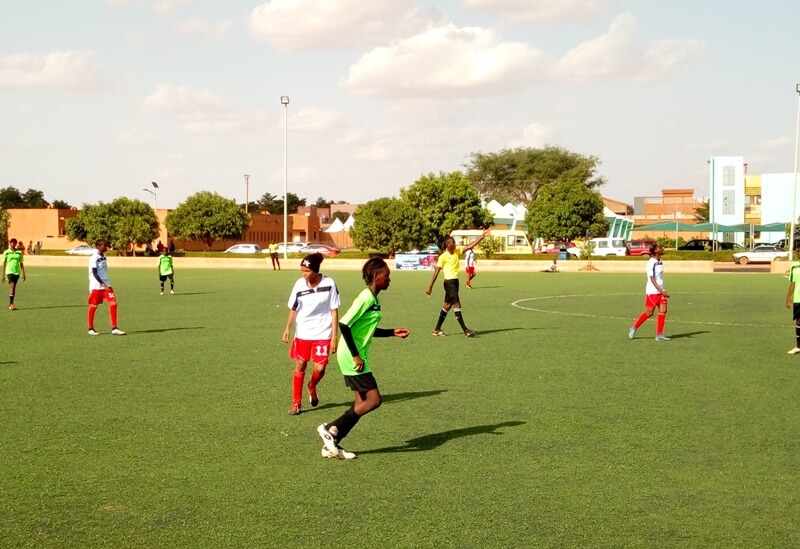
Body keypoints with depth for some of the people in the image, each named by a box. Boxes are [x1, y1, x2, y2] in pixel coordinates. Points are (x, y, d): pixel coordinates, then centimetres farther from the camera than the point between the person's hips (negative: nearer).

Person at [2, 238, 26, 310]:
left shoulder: (19, 252, 8)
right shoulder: (6, 252, 1)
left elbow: (21, 263, 12)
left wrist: (23, 274, 8)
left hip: (17, 272, 3)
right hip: (9, 271, -3)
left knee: (13, 288, 8)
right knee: (12, 286, -18)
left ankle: (10, 304, 17)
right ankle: (11, 304, -20)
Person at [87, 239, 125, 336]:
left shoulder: (103, 256, 11)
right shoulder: (94, 258, -12)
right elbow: (94, 273, -17)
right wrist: (103, 285, -21)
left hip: (106, 285, 7)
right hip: (96, 286, -7)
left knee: (113, 302, -6)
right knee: (93, 306, 3)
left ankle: (114, 329, -5)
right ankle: (91, 329, 17)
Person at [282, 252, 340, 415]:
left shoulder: (329, 284, -12)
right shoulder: (299, 284, -7)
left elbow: (334, 311, -7)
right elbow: (293, 308, 6)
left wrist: (334, 337, -8)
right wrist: (287, 328, -4)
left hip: (322, 334, -2)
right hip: (302, 333, 2)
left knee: (320, 368, -5)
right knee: (300, 365, 3)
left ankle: (312, 387, 30)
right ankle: (296, 403, 14)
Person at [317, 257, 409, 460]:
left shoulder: (373, 299, 12)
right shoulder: (366, 298, -17)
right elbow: (344, 325, -23)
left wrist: (393, 332, 16)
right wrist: (356, 356, -21)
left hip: (357, 357, 10)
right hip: (352, 357, -10)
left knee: (362, 403, 10)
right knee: (373, 400, -9)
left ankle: (332, 445, 14)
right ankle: (330, 428, -1)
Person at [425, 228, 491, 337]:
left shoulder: (456, 252, 7)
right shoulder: (443, 257, -12)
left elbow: (470, 246, 6)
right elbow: (436, 272, -13)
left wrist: (482, 236, -1)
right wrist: (430, 287, -16)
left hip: (455, 281, 8)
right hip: (449, 282, -8)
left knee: (448, 305, 12)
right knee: (457, 304, -9)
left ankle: (437, 329, 20)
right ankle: (465, 331, -8)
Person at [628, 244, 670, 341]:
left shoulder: (660, 262, 10)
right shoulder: (651, 263, -16)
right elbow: (652, 279, -20)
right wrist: (662, 291, -25)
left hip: (660, 291, 7)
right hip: (652, 292, -7)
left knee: (663, 310, -2)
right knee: (649, 312, -1)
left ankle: (659, 334, 2)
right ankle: (634, 328, 17)